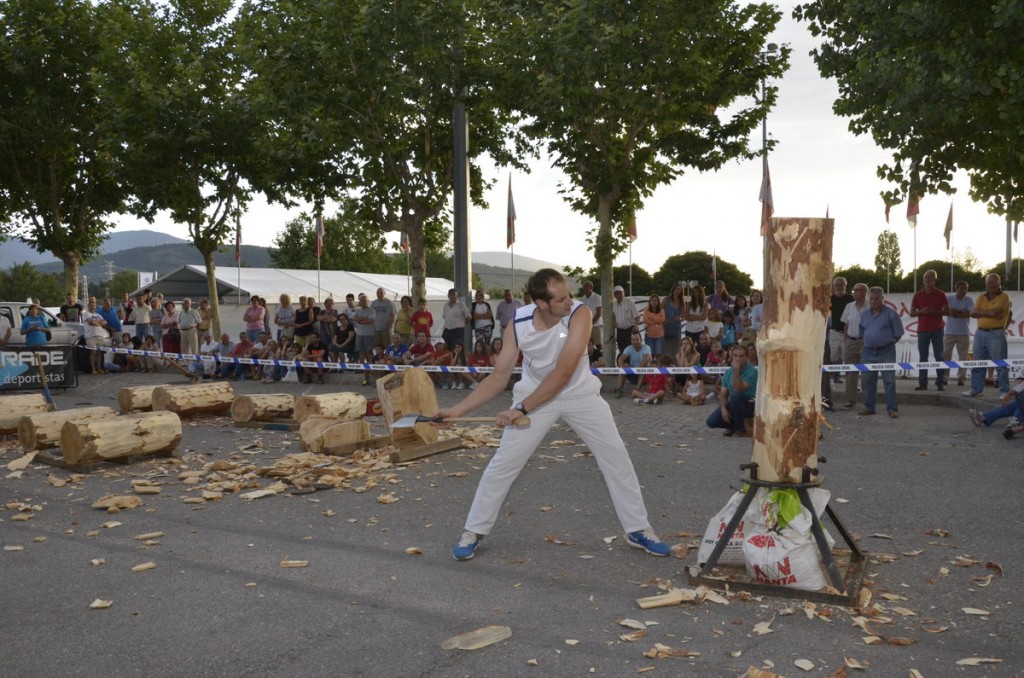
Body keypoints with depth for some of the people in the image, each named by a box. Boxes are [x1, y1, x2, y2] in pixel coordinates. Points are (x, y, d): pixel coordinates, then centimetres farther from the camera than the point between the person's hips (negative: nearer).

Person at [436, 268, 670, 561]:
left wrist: (521, 409, -29)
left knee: (617, 458, -1)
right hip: (535, 394, 1)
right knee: (502, 464, -4)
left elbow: (563, 373, -30)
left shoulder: (580, 314, -28)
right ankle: (473, 532, 12)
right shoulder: (518, 325, -20)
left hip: (580, 394, 0)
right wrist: (458, 410, -21)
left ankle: (638, 530, 17)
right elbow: (499, 377, -13)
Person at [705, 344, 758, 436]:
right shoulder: (728, 372, 1)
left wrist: (736, 370, -34)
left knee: (735, 396, -37)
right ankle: (733, 425, 13)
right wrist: (723, 409, -18)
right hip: (733, 405, 5)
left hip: (749, 405, -4)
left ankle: (740, 428, -16)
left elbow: (738, 389, -30)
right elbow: (723, 394, -1)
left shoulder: (752, 371, -17)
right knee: (711, 421, -18)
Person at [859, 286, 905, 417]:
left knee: (889, 380, -5)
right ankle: (869, 406, 17)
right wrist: (868, 342, 8)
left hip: (886, 352, -5)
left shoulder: (890, 313, -4)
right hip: (868, 352, 5)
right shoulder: (865, 314, 10)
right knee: (867, 380, 7)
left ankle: (892, 408, 0)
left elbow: (898, 334, 0)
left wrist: (888, 343, -1)